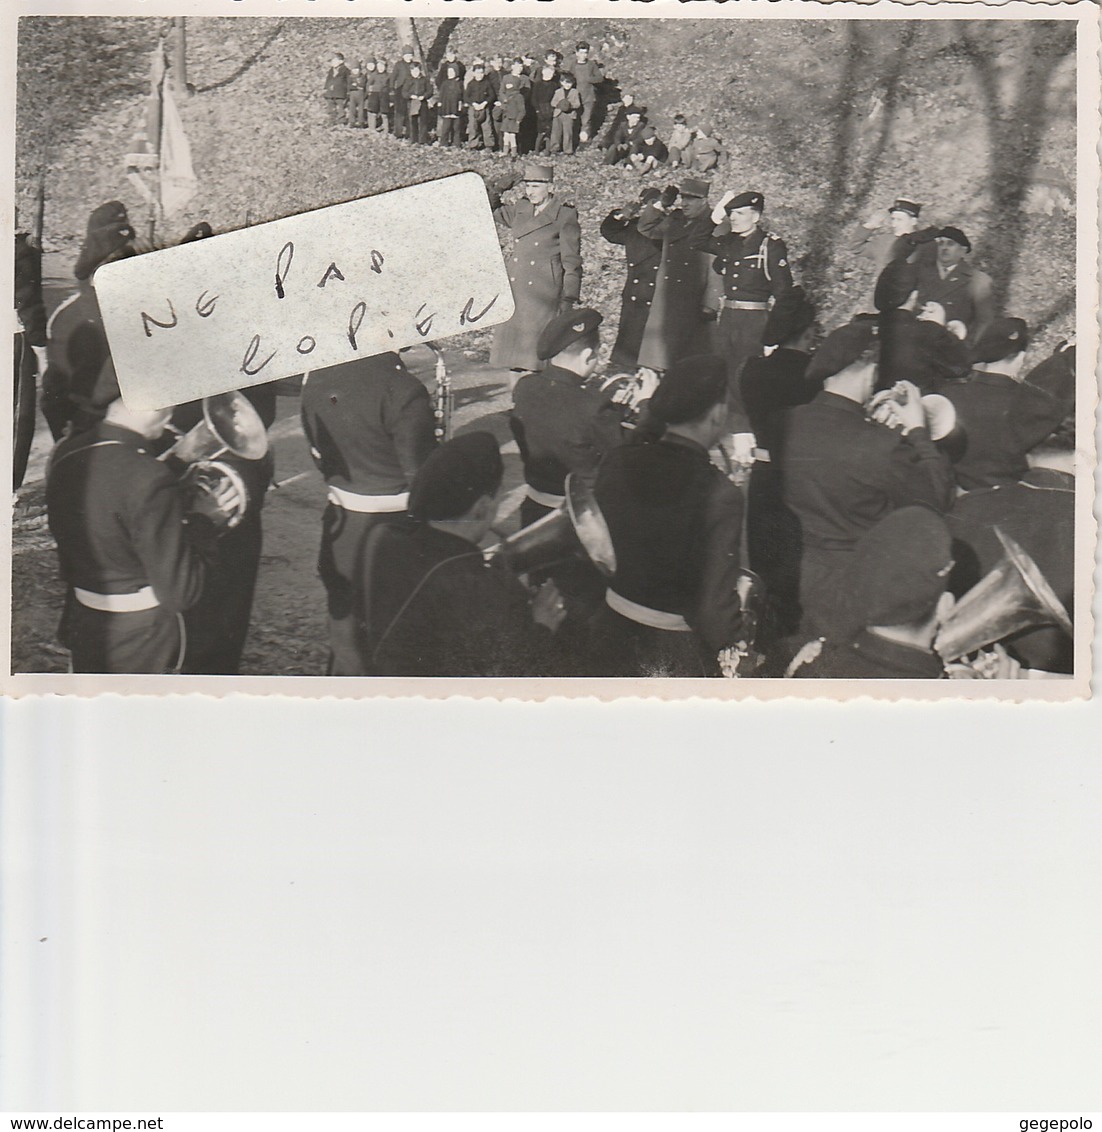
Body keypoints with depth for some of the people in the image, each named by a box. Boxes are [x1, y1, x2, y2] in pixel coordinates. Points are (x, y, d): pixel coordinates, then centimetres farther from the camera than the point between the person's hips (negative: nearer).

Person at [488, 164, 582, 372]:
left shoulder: (564, 215, -5)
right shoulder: (519, 209, 10)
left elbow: (571, 261, -4)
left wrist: (569, 299, -10)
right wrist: (497, 190, 8)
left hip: (544, 292, -5)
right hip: (515, 290, 6)